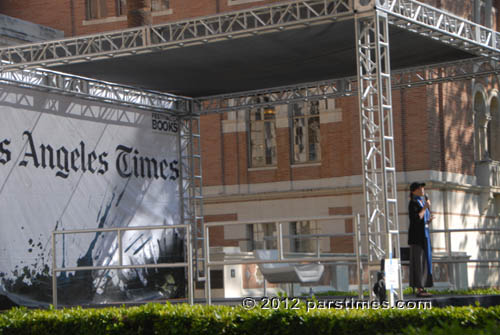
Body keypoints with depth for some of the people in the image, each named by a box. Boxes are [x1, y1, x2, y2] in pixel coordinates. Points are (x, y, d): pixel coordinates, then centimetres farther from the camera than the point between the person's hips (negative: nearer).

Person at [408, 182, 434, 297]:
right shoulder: (413, 203, -9)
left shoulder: (422, 202, 17)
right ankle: (419, 289, -7)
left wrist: (429, 220, 2)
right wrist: (425, 207, -14)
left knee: (425, 260, 8)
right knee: (418, 262, -8)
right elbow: (416, 218, -21)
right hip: (416, 236, -9)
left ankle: (422, 288, 12)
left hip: (424, 235, 9)